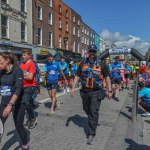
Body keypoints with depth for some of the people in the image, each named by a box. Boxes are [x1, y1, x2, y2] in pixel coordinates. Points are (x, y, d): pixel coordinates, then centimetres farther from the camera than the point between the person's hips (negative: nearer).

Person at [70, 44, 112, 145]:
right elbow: (77, 76, 6)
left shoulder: (101, 64, -1)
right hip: (85, 91, 3)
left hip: (96, 92, -3)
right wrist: (73, 88, -2)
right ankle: (93, 123, 48)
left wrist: (110, 90, 2)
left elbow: (107, 77, 4)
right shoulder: (83, 64, 4)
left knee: (94, 112, -5)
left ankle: (91, 134, 6)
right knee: (86, 109, 19)